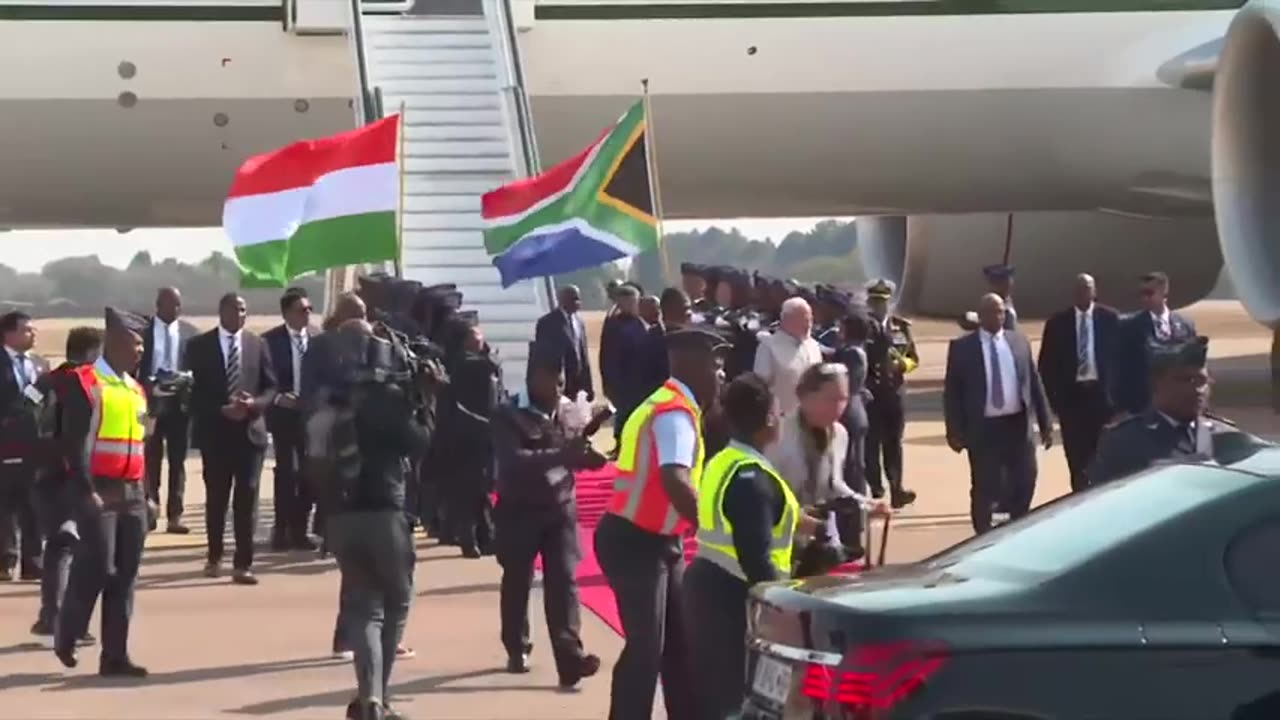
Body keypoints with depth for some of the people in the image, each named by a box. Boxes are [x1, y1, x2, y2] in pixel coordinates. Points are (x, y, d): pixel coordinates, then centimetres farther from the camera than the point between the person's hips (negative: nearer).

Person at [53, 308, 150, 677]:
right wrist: (87, 492, -18)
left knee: (124, 577, 5)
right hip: (98, 493, -7)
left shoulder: (135, 389, 15)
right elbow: (73, 443, -13)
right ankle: (66, 634, 13)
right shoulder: (85, 383, -8)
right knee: (98, 568, -10)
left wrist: (146, 494, 15)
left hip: (132, 494, 7)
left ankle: (115, 656, 9)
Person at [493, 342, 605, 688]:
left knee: (563, 579, -7)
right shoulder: (509, 416, -10)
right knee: (517, 582, 10)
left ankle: (570, 656, -14)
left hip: (560, 507, 2)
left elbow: (577, 456, 11)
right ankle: (517, 649, 27)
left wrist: (585, 454, -15)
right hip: (519, 510, -2)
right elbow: (513, 461, -25)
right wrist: (560, 455, -38)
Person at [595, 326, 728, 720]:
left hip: (656, 540, 10)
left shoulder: (672, 407, 13)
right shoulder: (674, 411, -19)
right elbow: (675, 482, -32)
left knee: (679, 640, 14)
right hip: (635, 543, -10)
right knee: (646, 647, -8)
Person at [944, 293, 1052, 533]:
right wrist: (955, 432, -7)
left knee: (1025, 483, 6)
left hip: (1018, 424, 3)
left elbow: (1034, 383, 10)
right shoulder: (962, 347, -1)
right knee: (984, 488, 3)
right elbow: (952, 392, -1)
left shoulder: (1019, 341, 8)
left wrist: (1045, 422, 6)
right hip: (983, 428, -3)